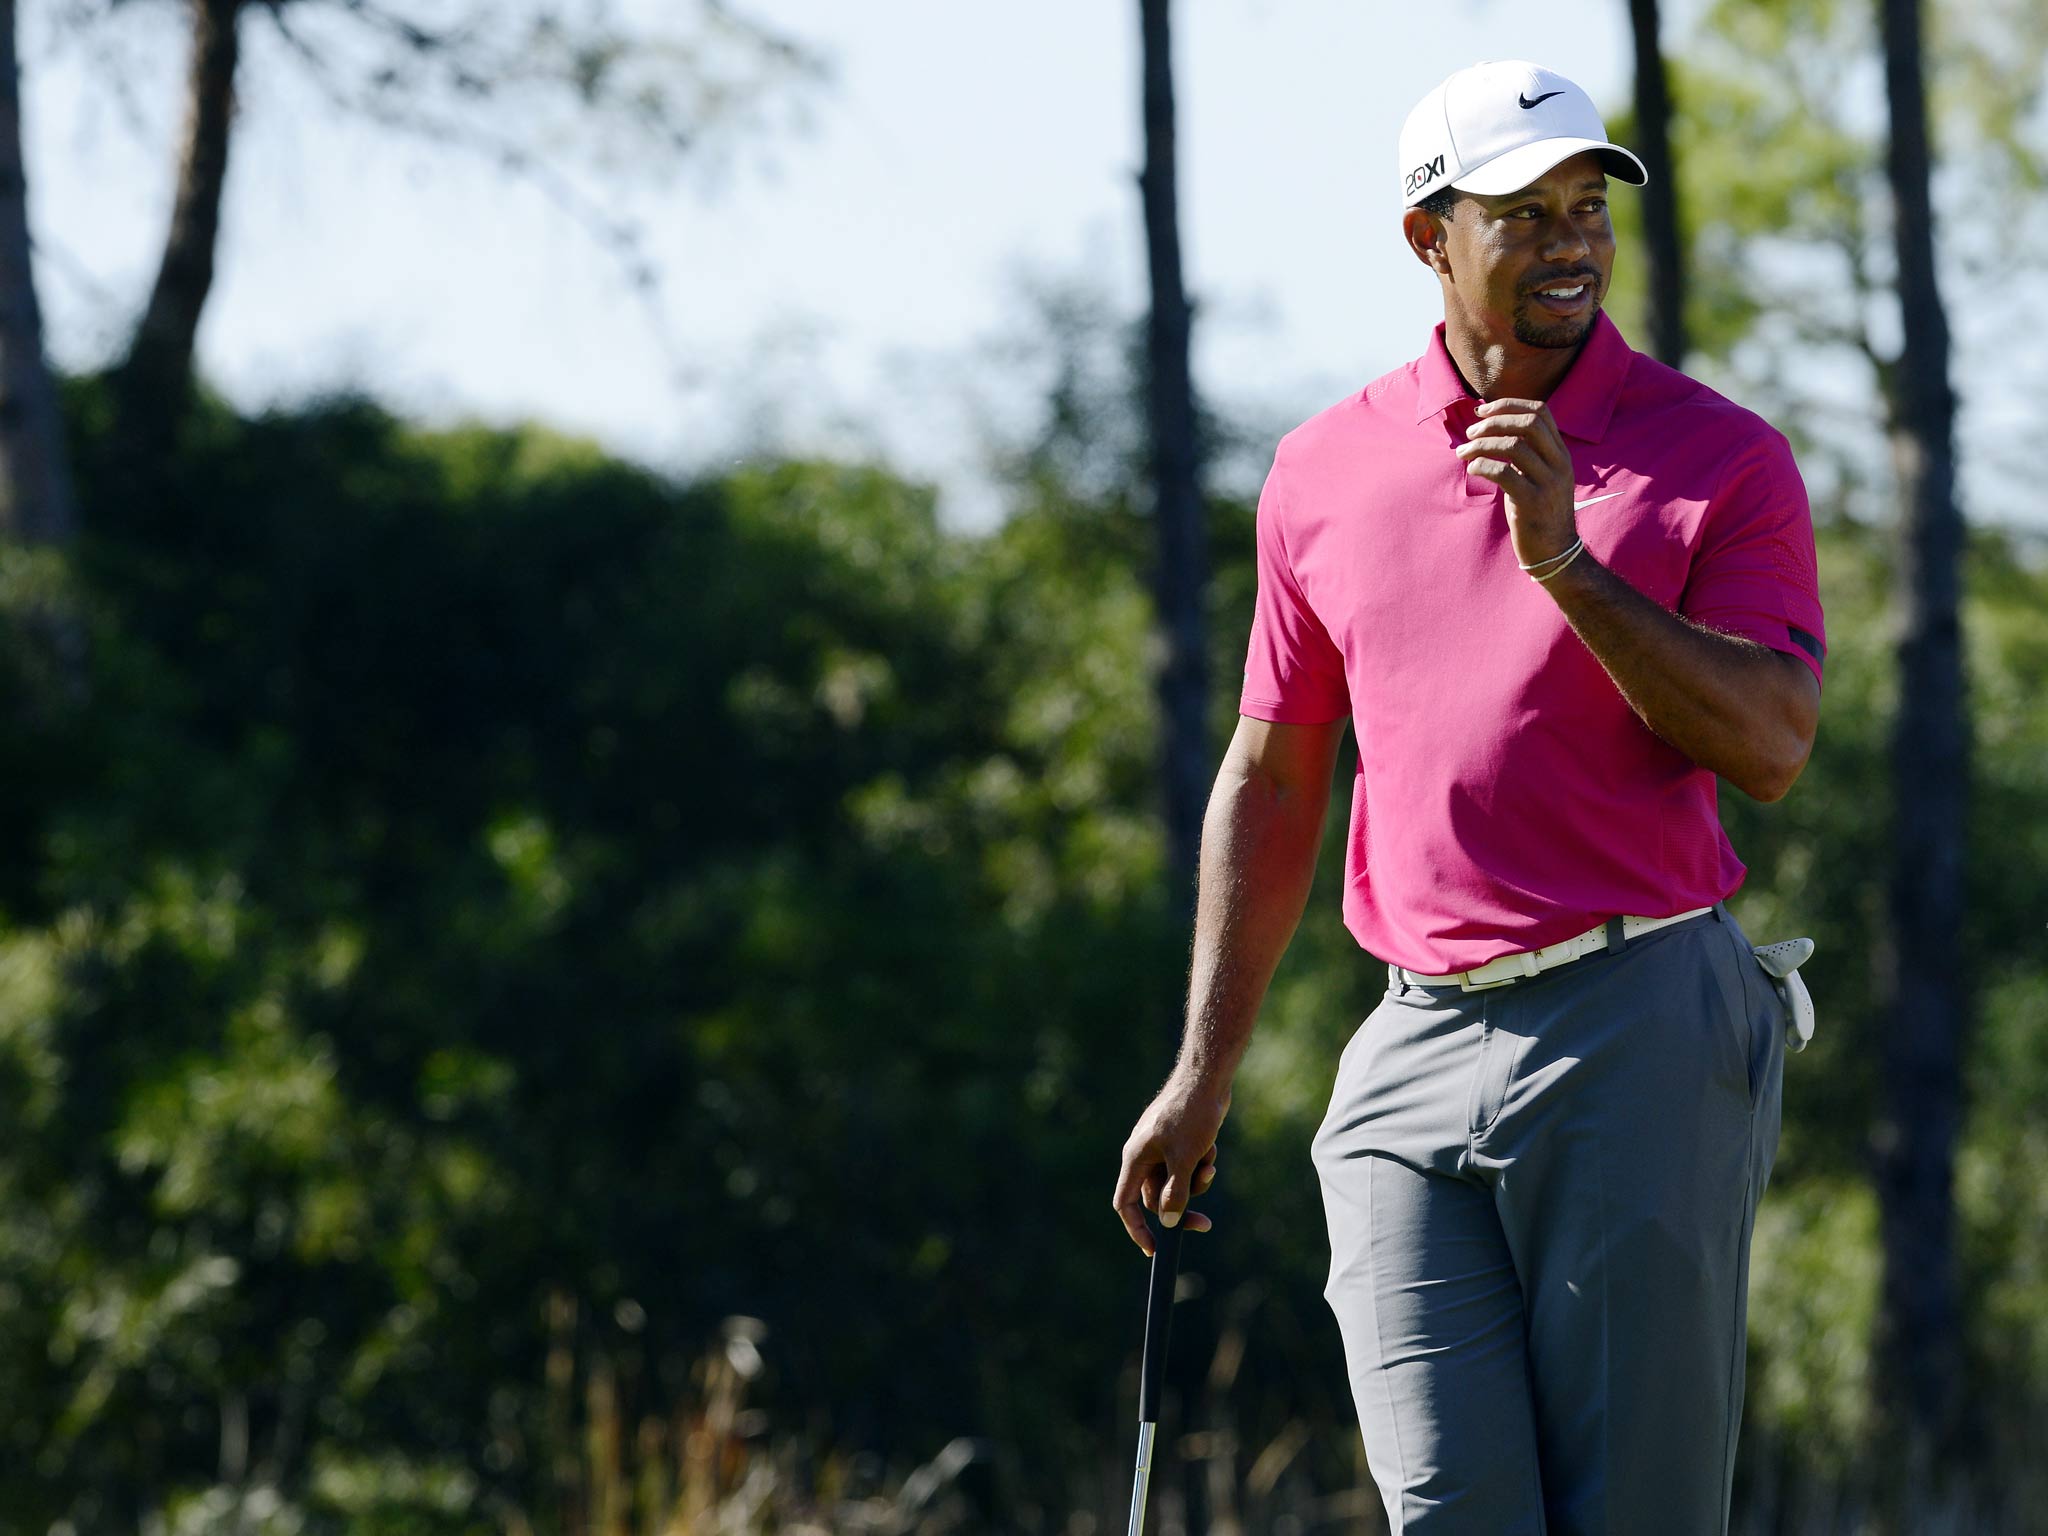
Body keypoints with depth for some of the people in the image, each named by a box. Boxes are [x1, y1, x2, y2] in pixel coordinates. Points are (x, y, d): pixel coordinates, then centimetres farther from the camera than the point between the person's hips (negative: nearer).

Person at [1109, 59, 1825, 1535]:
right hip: (1419, 1045, 3)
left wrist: (1568, 566, -18)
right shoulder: (1325, 471, 12)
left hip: (1644, 1039, -3)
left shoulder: (1723, 456, 2)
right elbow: (1271, 778, 19)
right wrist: (1204, 1073, 16)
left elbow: (1773, 742, -10)